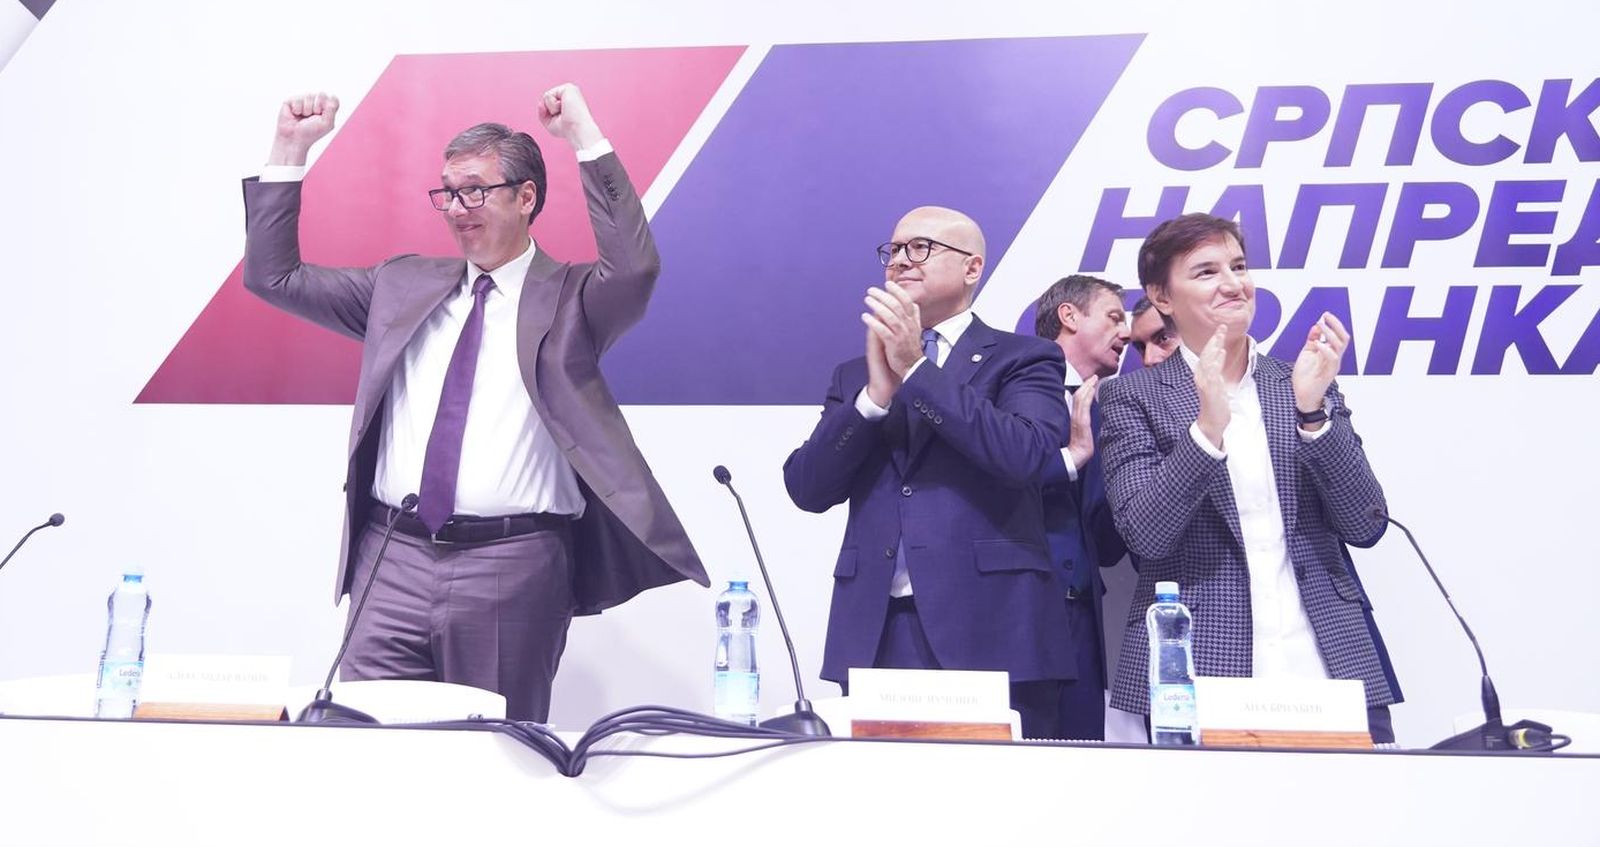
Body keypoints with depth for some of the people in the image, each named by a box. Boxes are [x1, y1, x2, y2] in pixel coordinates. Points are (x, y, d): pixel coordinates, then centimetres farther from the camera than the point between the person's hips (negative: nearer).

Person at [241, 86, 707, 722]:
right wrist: (290, 150, 11)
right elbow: (274, 276, 18)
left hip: (513, 569, -3)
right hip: (394, 556, 4)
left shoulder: (569, 299, 3)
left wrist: (587, 139, -16)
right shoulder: (403, 284, 16)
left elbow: (634, 269, -18)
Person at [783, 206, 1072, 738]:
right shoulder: (854, 376, 18)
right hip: (873, 634, 3)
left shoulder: (1024, 360, 7)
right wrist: (877, 392, -7)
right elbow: (807, 488, 6)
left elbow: (1025, 454, -13)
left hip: (989, 632, -3)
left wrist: (917, 369, -12)